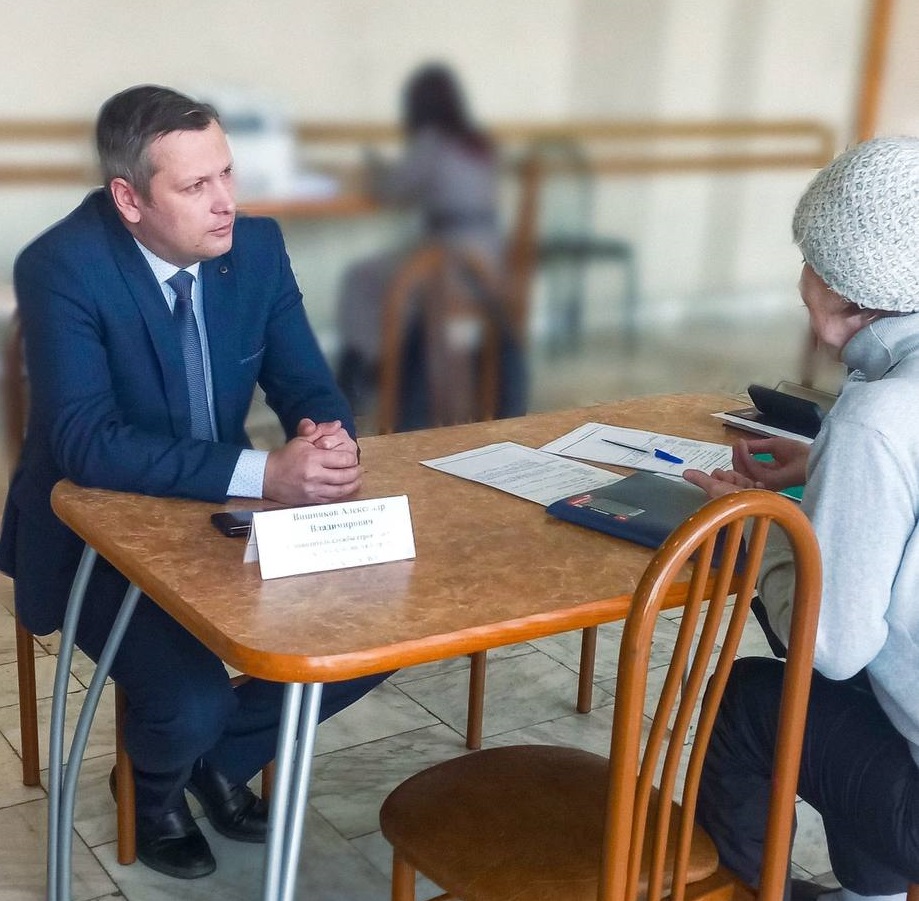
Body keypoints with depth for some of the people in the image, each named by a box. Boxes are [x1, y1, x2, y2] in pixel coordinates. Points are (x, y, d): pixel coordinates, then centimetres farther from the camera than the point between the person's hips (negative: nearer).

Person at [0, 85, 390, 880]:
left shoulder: (257, 246, -6)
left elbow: (308, 387, -2)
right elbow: (85, 444, -32)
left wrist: (328, 438, -28)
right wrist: (263, 472, -41)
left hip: (222, 517, 6)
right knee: (193, 703, -26)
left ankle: (223, 756, 19)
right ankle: (156, 790, 14)